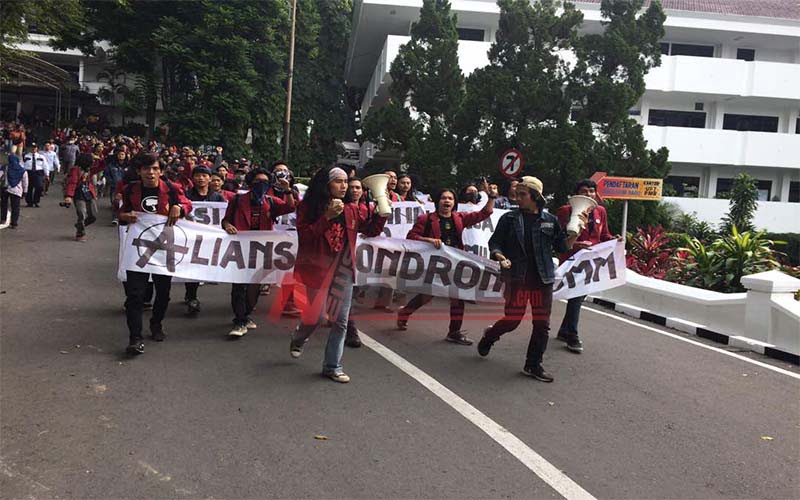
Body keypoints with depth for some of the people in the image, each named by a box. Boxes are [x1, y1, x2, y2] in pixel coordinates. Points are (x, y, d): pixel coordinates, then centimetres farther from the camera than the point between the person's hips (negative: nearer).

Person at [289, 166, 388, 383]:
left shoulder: (351, 209, 6)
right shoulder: (308, 207, -6)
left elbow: (371, 230, 9)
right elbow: (304, 237, -16)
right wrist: (327, 217, -24)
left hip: (344, 269, 4)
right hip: (318, 267, -4)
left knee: (341, 321, 4)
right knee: (315, 316, 5)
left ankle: (332, 367, 17)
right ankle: (298, 340, 40)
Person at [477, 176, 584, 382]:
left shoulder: (550, 220, 6)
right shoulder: (509, 218, 0)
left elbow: (562, 246, 11)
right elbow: (494, 243, 2)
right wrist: (500, 256, -18)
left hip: (543, 279, 3)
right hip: (517, 278, -3)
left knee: (542, 324, 5)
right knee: (512, 319, 0)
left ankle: (533, 365, 19)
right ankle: (489, 336, 32)